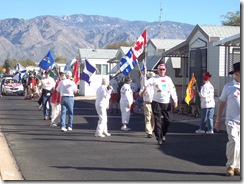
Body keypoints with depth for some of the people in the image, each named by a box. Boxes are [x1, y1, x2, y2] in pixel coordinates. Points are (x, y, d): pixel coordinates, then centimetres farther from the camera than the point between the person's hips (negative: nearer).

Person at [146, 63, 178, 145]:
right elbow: (147, 83, -15)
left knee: (168, 120, 4)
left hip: (167, 103, 4)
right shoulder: (154, 78, 1)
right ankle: (159, 137, 4)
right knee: (158, 121, -3)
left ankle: (163, 134, 27)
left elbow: (173, 90, 15)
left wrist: (175, 100, 8)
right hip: (157, 103, -4)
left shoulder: (168, 79, 14)